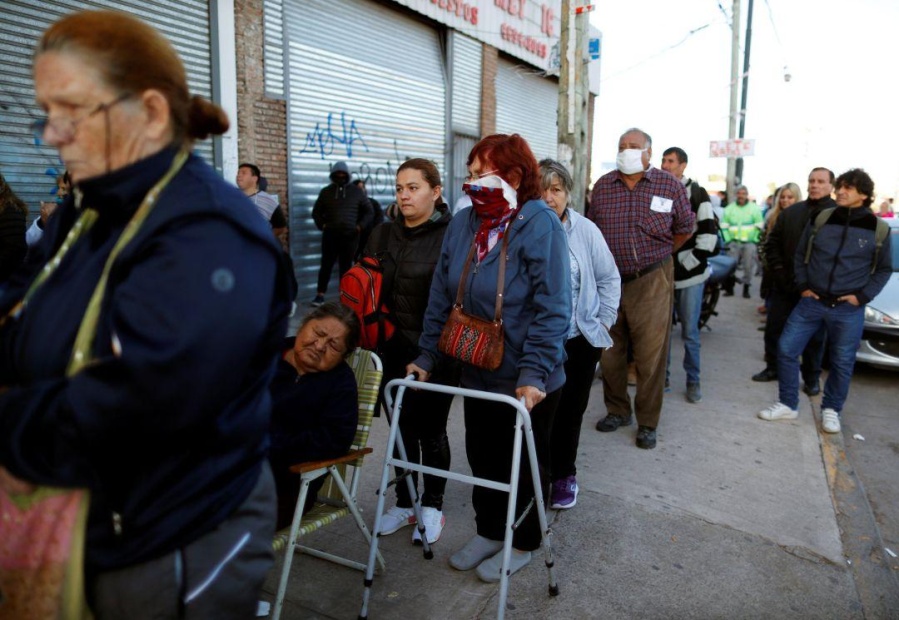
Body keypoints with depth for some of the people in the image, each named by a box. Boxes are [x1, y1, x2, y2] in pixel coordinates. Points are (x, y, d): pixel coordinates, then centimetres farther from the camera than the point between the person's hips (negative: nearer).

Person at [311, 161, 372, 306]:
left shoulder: (356, 192, 6)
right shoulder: (326, 191, 9)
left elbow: (369, 211, 9)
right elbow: (316, 212, 15)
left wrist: (360, 226, -3)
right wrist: (322, 225, -1)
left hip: (350, 236, 0)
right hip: (330, 234, 1)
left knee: (346, 266, 5)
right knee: (326, 265, 1)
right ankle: (320, 294, 6)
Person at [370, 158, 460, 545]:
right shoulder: (383, 235, 7)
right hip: (392, 352, 5)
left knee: (431, 432, 10)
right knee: (402, 430, 16)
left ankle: (433, 506, 29)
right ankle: (404, 503, 33)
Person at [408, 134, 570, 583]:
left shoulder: (540, 225, -17)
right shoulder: (463, 224, 1)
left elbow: (553, 308, -22)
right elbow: (441, 295, 4)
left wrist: (534, 373, -27)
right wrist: (427, 356, 3)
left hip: (526, 383, -5)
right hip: (477, 374, 6)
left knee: (524, 463, 14)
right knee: (482, 457, 19)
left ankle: (522, 544, 36)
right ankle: (488, 531, 43)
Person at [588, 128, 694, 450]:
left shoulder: (669, 185, -2)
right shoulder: (602, 186, 4)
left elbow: (685, 227, 9)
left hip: (651, 281, -2)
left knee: (651, 355, 0)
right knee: (610, 351, 10)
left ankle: (647, 423, 15)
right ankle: (617, 410, 29)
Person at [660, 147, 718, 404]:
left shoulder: (697, 194, -2)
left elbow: (709, 233, -7)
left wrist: (691, 262, -12)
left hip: (689, 275, -3)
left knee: (690, 331, 4)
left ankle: (693, 381, 17)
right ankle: (662, 376, 22)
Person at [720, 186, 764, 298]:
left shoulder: (755, 208, 1)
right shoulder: (729, 208, 6)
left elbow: (759, 226, 0)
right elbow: (724, 226, 6)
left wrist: (754, 240, -6)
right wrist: (728, 239, -2)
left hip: (749, 242, -1)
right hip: (734, 242, 1)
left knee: (748, 266, -1)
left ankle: (746, 288, 9)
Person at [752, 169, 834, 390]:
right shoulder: (791, 212, 8)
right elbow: (772, 243, 9)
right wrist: (778, 271, -2)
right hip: (784, 285, 4)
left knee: (814, 336, 8)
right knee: (774, 328, 11)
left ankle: (811, 378, 21)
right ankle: (773, 367, 28)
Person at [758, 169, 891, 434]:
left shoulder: (877, 229, -2)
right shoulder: (819, 219, 1)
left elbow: (884, 268, 7)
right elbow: (800, 255, 10)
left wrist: (863, 296, -4)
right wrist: (803, 286, 1)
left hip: (848, 309, -1)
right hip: (812, 302, 2)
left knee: (842, 362, 8)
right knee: (786, 349, -1)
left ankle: (831, 410, 28)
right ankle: (788, 404, 15)